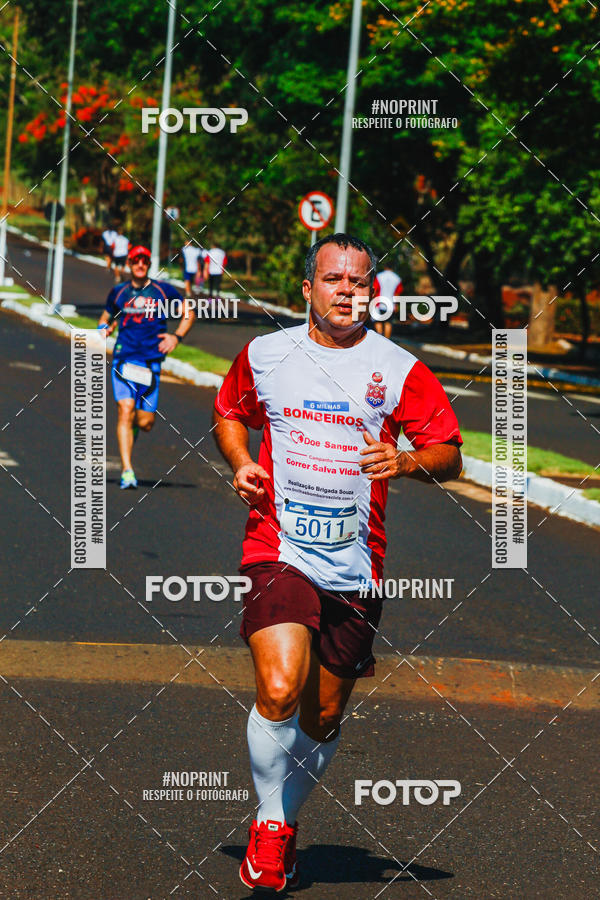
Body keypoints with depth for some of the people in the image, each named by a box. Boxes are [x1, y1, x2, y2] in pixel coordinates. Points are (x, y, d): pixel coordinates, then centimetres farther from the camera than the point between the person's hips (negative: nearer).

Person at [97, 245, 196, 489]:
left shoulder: (163, 290, 6)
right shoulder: (118, 292, 9)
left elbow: (189, 313, 14)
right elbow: (107, 317, 24)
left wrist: (176, 336, 0)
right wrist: (104, 328, 1)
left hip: (151, 361, 0)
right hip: (124, 357, 0)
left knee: (145, 423, -1)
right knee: (126, 411, -17)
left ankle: (130, 429, 38)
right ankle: (127, 471, -16)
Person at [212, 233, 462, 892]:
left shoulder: (400, 369, 0)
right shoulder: (264, 355, 5)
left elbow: (449, 454, 3)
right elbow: (229, 413, 23)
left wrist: (406, 461, -18)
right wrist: (240, 462, 3)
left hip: (355, 565, 1)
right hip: (278, 550, -1)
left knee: (323, 717, 9)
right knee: (279, 691, -21)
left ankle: (287, 822, 34)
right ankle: (267, 826, -1)